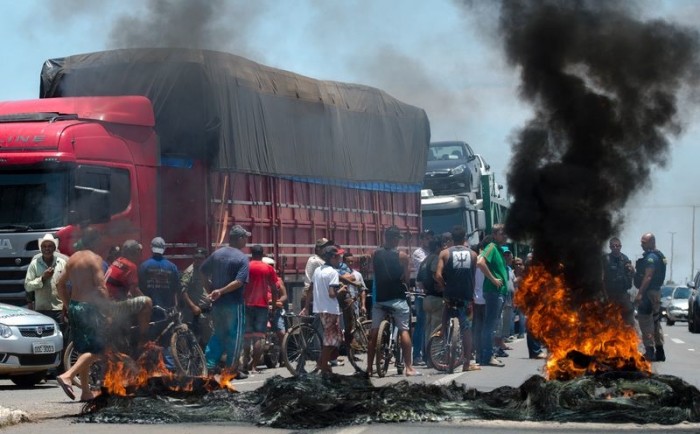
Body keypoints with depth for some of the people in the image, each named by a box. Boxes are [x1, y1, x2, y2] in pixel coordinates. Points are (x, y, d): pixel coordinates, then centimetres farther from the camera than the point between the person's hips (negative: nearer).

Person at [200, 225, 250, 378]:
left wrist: (210, 290, 15)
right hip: (234, 303, -6)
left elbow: (203, 272, 11)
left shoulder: (216, 254, 6)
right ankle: (233, 369, 8)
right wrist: (221, 291, -19)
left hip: (217, 303, 6)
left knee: (218, 334, 16)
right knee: (235, 335, 4)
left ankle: (209, 364, 9)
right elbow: (239, 282, -22)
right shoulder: (242, 258, -11)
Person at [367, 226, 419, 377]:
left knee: (374, 332, 8)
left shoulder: (376, 254, 4)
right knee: (404, 330, 1)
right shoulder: (402, 256, -5)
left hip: (379, 297, 3)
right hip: (397, 297, -3)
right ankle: (409, 367, -4)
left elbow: (375, 273, 7)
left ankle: (369, 368, 9)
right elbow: (406, 278, -1)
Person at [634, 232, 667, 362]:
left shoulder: (651, 257, -15)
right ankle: (659, 352, 18)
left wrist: (640, 293, -24)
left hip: (649, 292, -11)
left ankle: (649, 352, -11)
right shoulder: (659, 256, 18)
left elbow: (648, 277, -23)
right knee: (655, 322, 15)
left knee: (645, 322, -9)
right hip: (656, 292, 11)